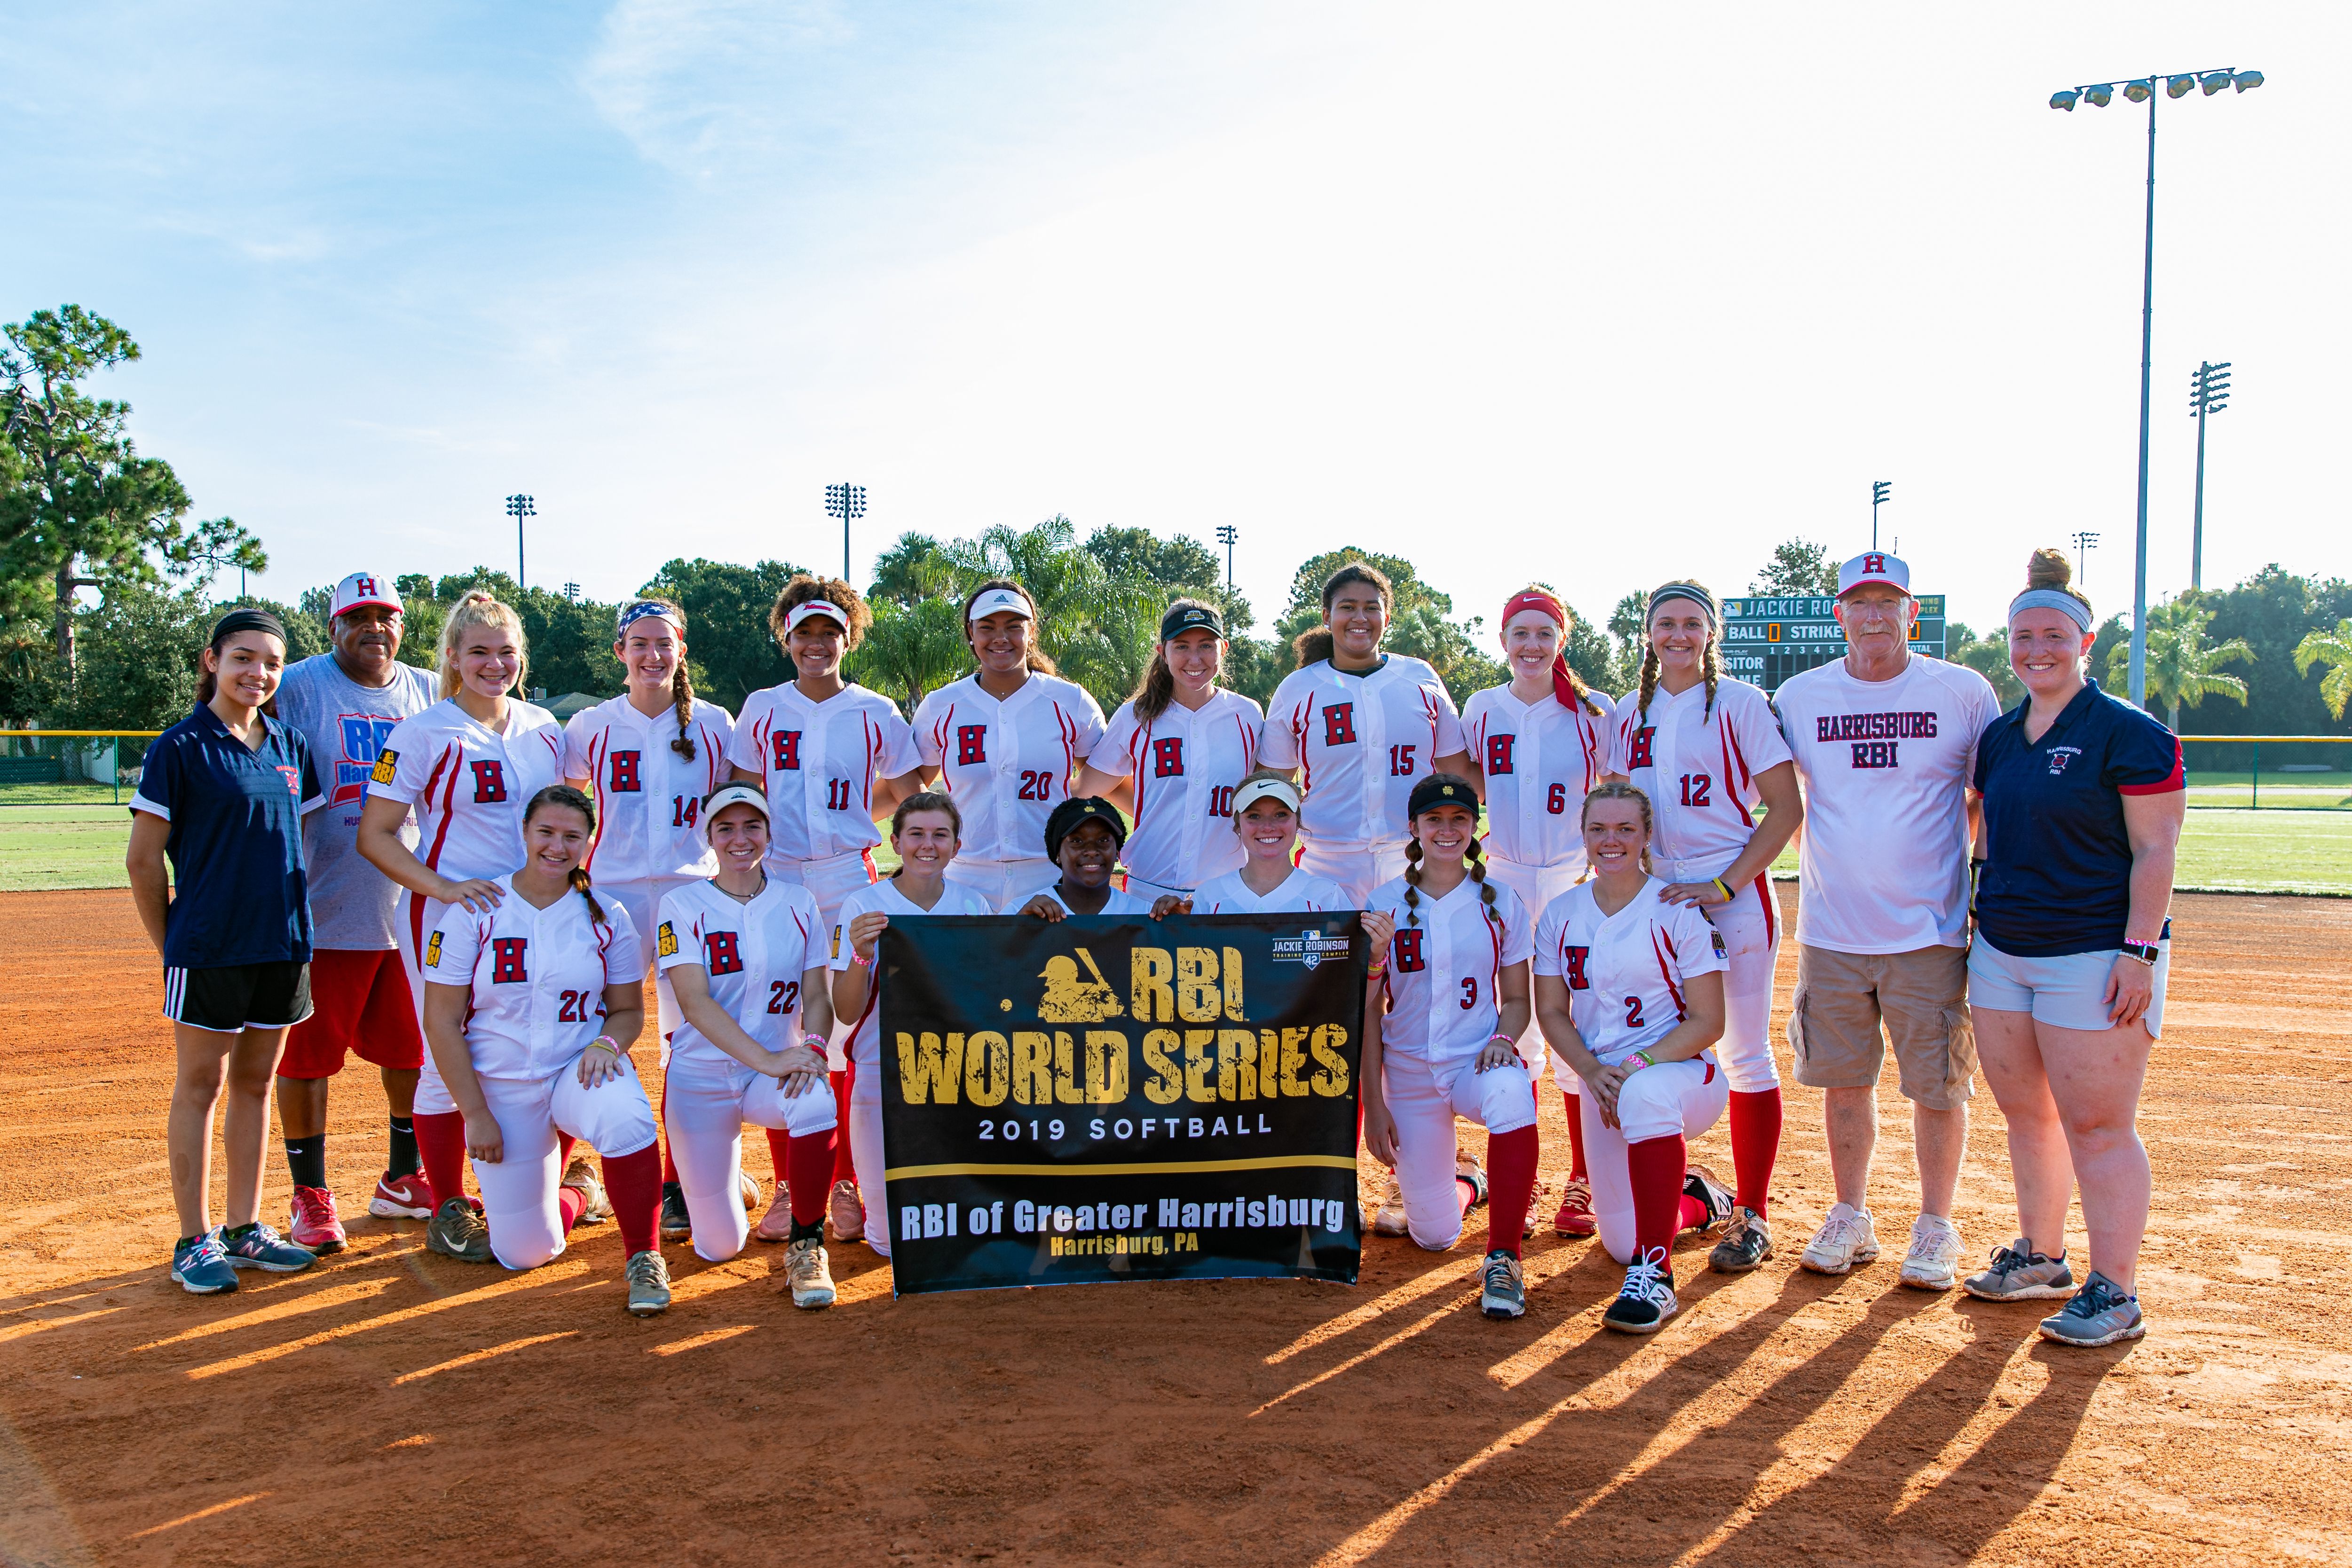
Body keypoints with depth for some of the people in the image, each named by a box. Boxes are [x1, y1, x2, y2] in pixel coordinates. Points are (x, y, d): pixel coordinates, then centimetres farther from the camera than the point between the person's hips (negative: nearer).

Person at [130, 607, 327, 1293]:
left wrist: (292, 919, 11)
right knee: (201, 1086, 4)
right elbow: (143, 860, -5)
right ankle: (195, 1241, 12)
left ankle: (245, 1229, 22)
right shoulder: (181, 747, -7)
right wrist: (171, 946, -2)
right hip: (209, 947, -5)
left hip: (283, 945, 5)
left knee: (255, 1083, 12)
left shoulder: (290, 746, 9)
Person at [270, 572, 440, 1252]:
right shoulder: (299, 686, -4)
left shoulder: (429, 693, 9)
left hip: (410, 908, 4)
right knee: (306, 1053, 1)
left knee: (414, 1048, 12)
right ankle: (311, 1196, 15)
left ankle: (403, 1179, 28)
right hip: (325, 911, -4)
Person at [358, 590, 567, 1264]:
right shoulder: (421, 734, -7)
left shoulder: (544, 729, 8)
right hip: (446, 918, -5)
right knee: (450, 1060, 0)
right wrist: (442, 887, -22)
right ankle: (448, 1211, 13)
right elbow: (375, 836, -9)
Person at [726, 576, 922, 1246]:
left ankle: (845, 1183, 9)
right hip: (776, 881, 2)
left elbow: (909, 793, 11)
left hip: (848, 879, -1)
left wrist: (843, 817, 3)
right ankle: (786, 1185, 10)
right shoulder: (762, 709, 9)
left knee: (851, 1033, -2)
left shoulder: (874, 713, 4)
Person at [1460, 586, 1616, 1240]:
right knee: (1514, 1031, 6)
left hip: (1574, 881, -2)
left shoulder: (1594, 713, 0)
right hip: (1503, 880, 2)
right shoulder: (1482, 710, 6)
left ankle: (1582, 1182, 8)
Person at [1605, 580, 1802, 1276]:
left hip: (1735, 892, -5)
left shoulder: (1740, 704, -4)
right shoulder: (1629, 714, 11)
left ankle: (1752, 1216, 6)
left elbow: (1786, 809, -7)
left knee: (1746, 1054, 0)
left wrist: (1724, 885, -14)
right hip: (1654, 896, 5)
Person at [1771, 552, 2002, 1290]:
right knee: (1842, 1079, 11)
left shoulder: (1965, 693, -1)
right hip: (1830, 931, 2)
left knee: (1937, 1084, 3)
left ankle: (1935, 1229, 19)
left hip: (1931, 932, -2)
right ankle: (1850, 1220, 26)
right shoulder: (1799, 696, 4)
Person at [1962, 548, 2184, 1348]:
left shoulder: (2129, 734, -9)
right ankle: (2039, 1258, 28)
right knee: (2025, 1114, 14)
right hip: (2002, 953, 7)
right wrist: (1982, 921, 14)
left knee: (2097, 1127, -3)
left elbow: (2155, 851, -12)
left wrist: (2140, 951, -18)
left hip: (2094, 956, -7)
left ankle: (2115, 1292, 6)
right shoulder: (1999, 737, 12)